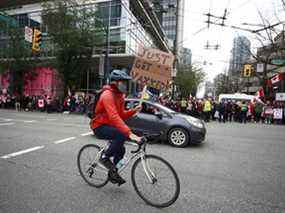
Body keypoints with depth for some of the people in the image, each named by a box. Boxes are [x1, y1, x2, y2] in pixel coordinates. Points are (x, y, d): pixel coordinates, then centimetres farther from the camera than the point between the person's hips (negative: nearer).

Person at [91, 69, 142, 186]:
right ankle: (105, 157, -9)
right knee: (122, 135, -31)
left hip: (109, 126, 9)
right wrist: (129, 133, -46)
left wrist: (134, 111, -12)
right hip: (99, 127, -9)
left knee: (120, 150, 6)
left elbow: (121, 115, 7)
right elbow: (114, 117, -38)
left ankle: (113, 173, 29)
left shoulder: (120, 95, 7)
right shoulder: (107, 94, -24)